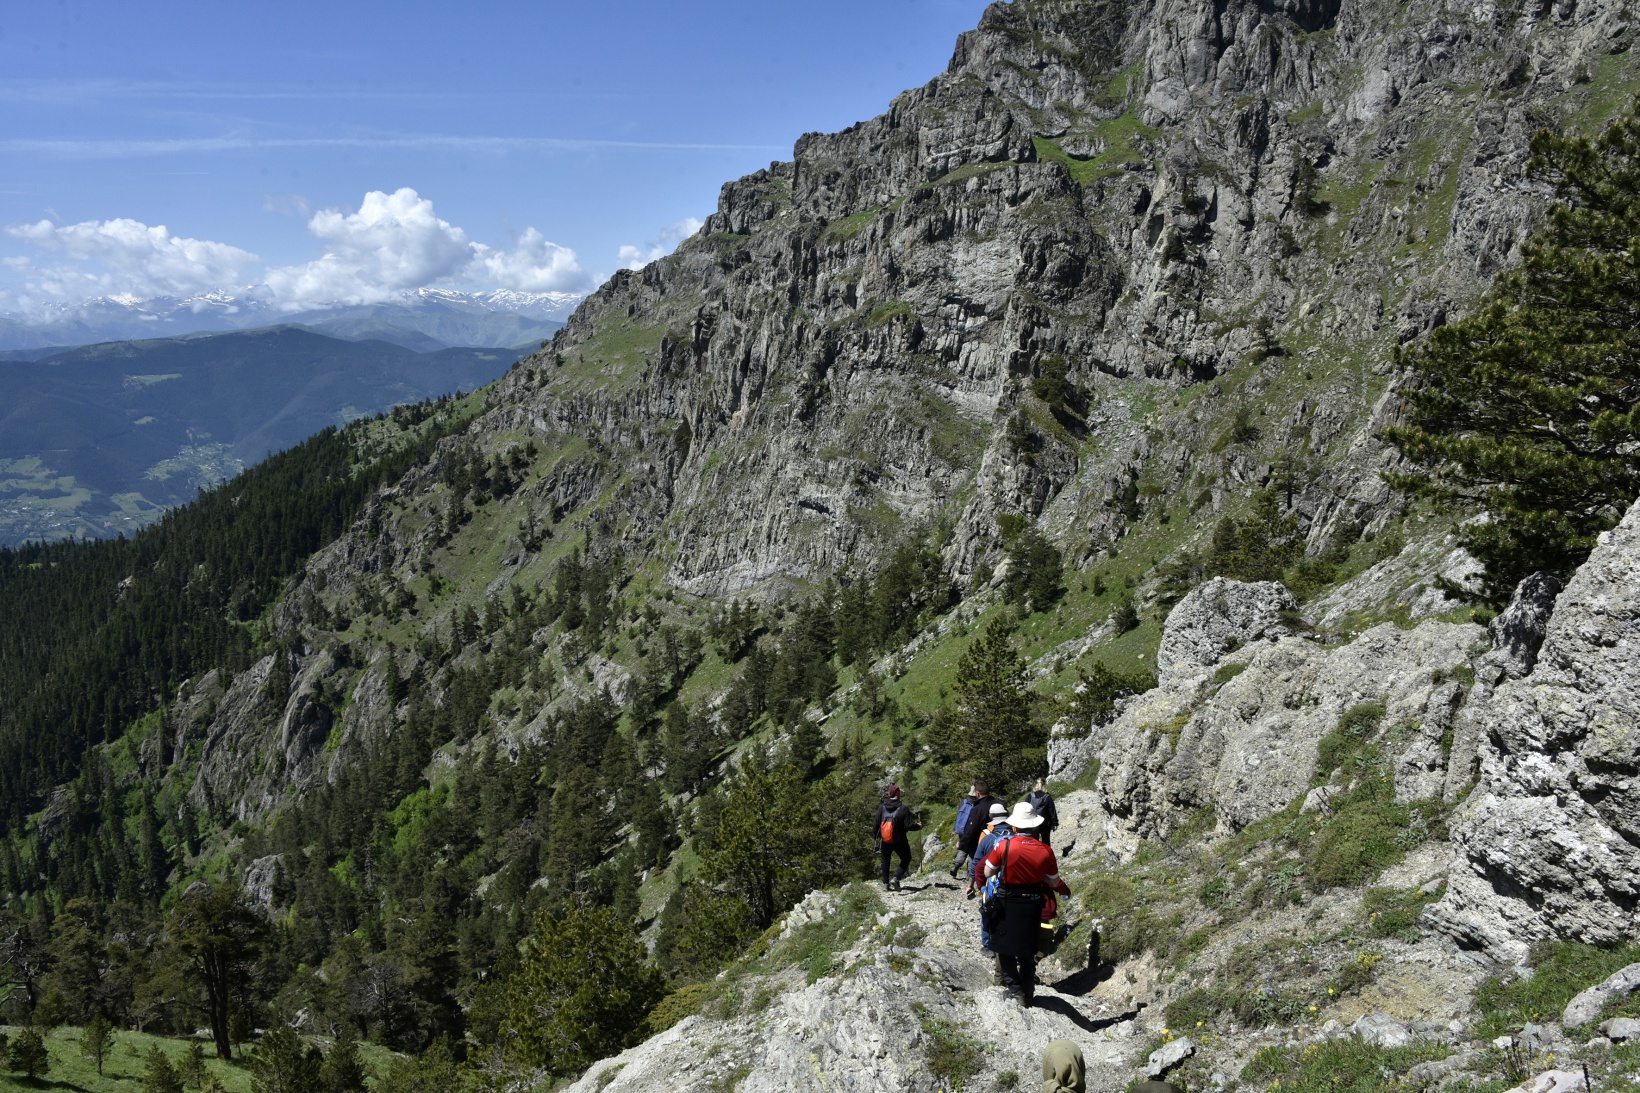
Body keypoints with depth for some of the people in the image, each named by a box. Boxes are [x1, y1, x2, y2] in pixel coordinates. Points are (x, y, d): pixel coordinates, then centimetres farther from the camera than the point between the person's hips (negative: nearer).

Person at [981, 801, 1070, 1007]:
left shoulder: (1004, 846, -19)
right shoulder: (1045, 850, -12)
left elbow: (988, 872, -8)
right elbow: (1053, 882, -2)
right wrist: (1065, 889, 20)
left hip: (1008, 903, -3)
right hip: (1033, 904, 3)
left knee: (1005, 948, 13)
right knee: (1027, 953, 16)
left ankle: (1014, 986, 0)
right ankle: (1027, 995, 23)